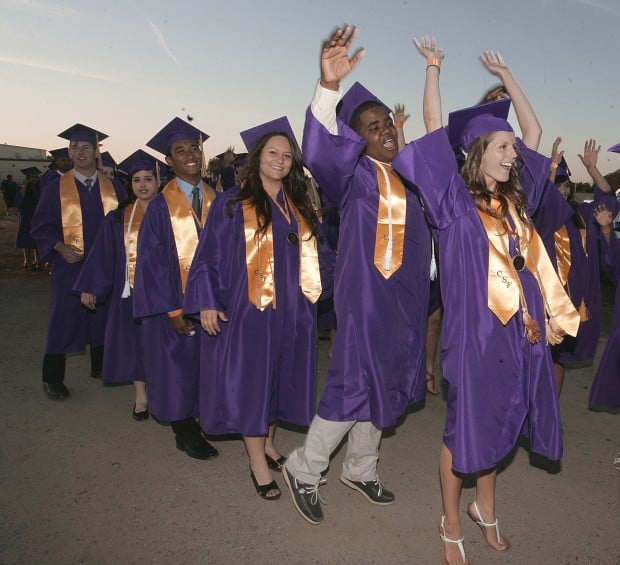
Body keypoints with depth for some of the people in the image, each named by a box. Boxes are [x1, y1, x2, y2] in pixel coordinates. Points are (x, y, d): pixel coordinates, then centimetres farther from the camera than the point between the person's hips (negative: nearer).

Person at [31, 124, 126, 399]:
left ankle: (100, 366, 30)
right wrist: (60, 247, -16)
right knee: (64, 320, 1)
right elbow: (41, 226, 0)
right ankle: (52, 379, 15)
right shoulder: (55, 188, -1)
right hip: (70, 265, -2)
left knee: (103, 317, 12)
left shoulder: (113, 188, 5)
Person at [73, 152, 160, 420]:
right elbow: (103, 255, 3)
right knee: (133, 340, 7)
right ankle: (141, 395, 22)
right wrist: (90, 287, -1)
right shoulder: (118, 217, 4)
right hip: (129, 289, 2)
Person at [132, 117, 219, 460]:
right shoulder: (161, 205, -8)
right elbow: (153, 260, -10)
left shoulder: (215, 200, 4)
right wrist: (173, 309, -14)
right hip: (178, 302, -4)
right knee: (179, 365, 6)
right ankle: (185, 431, 23)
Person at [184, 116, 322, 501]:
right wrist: (207, 302, -11)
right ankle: (258, 462, 15)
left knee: (281, 379, 13)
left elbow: (312, 255, 15)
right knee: (251, 381, 2)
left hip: (291, 311, 5)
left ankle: (268, 443, 32)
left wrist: (313, 295, 8)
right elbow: (210, 254, -4)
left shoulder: (300, 205, 10)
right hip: (248, 309, -4)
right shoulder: (233, 204, -4)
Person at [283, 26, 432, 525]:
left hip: (405, 296, 7)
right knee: (354, 386, -5)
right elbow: (318, 151, -30)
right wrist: (330, 85, -43)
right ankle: (304, 470, 15)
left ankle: (360, 469, 32)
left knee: (383, 385, 15)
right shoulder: (353, 173, -8)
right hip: (365, 293, -7)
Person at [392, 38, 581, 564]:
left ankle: (486, 508, 39)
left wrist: (504, 74, 24)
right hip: (475, 330, -6)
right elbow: (435, 126, -10)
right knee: (467, 427, 6)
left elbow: (533, 129, 19)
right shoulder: (457, 200, -6)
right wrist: (434, 67, 1)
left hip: (522, 329, 6)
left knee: (499, 423, 18)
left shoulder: (514, 200, 9)